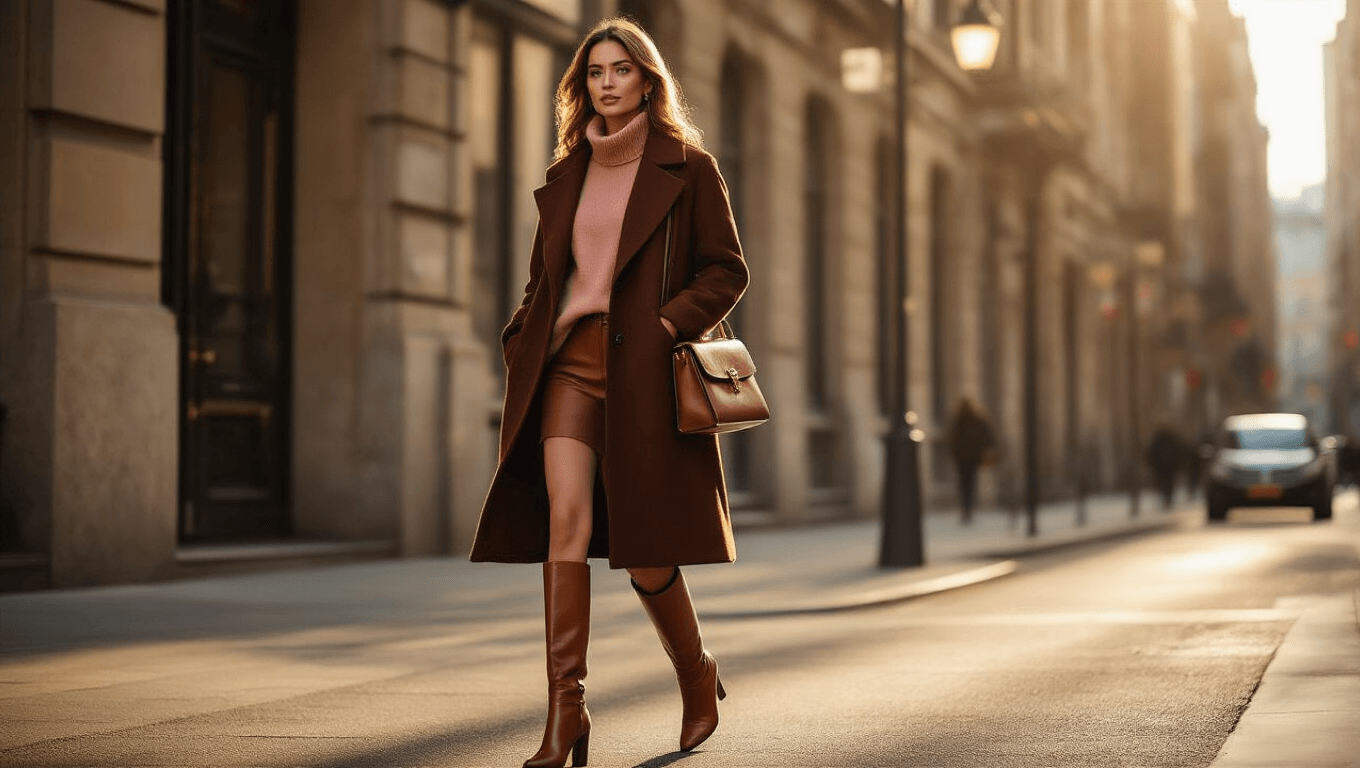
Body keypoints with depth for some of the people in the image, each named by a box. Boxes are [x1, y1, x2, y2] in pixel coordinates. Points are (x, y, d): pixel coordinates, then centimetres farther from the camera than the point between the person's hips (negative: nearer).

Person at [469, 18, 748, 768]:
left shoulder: (687, 166, 3)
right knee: (566, 518, -15)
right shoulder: (567, 173, 16)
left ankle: (698, 678, 27)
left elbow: (727, 270, 1)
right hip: (570, 364, 4)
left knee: (643, 549, 0)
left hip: (641, 371, -3)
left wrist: (669, 323, -13)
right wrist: (525, 339, 7)